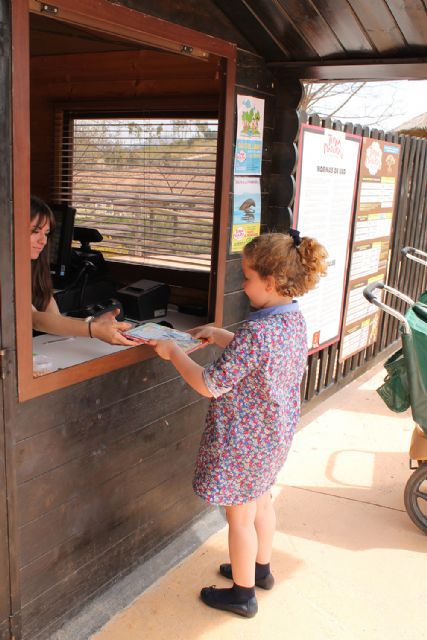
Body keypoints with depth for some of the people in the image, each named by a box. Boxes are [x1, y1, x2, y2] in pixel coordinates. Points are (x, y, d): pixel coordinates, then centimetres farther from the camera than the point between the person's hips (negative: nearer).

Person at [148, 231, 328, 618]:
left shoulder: (256, 332, -32)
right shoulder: (295, 319, -4)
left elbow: (210, 385, -27)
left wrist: (173, 352, -14)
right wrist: (219, 336, 8)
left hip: (245, 440, -9)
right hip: (276, 432, 9)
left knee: (240, 516, 12)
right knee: (261, 500, 28)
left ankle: (243, 594, 32)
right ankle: (260, 568, 49)